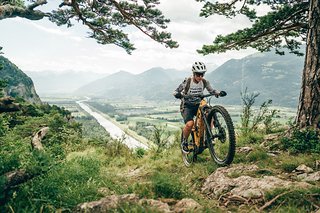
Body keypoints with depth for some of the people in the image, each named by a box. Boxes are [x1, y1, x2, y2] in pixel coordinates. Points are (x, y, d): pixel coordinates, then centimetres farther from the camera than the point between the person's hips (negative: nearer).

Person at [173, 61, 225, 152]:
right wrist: (179, 95, -37)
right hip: (187, 106, -4)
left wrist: (219, 93, -18)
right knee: (190, 124, -29)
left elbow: (212, 91, 4)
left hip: (198, 105, 4)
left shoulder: (204, 82, -4)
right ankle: (184, 142, -3)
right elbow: (176, 92, -12)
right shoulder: (187, 81, -14)